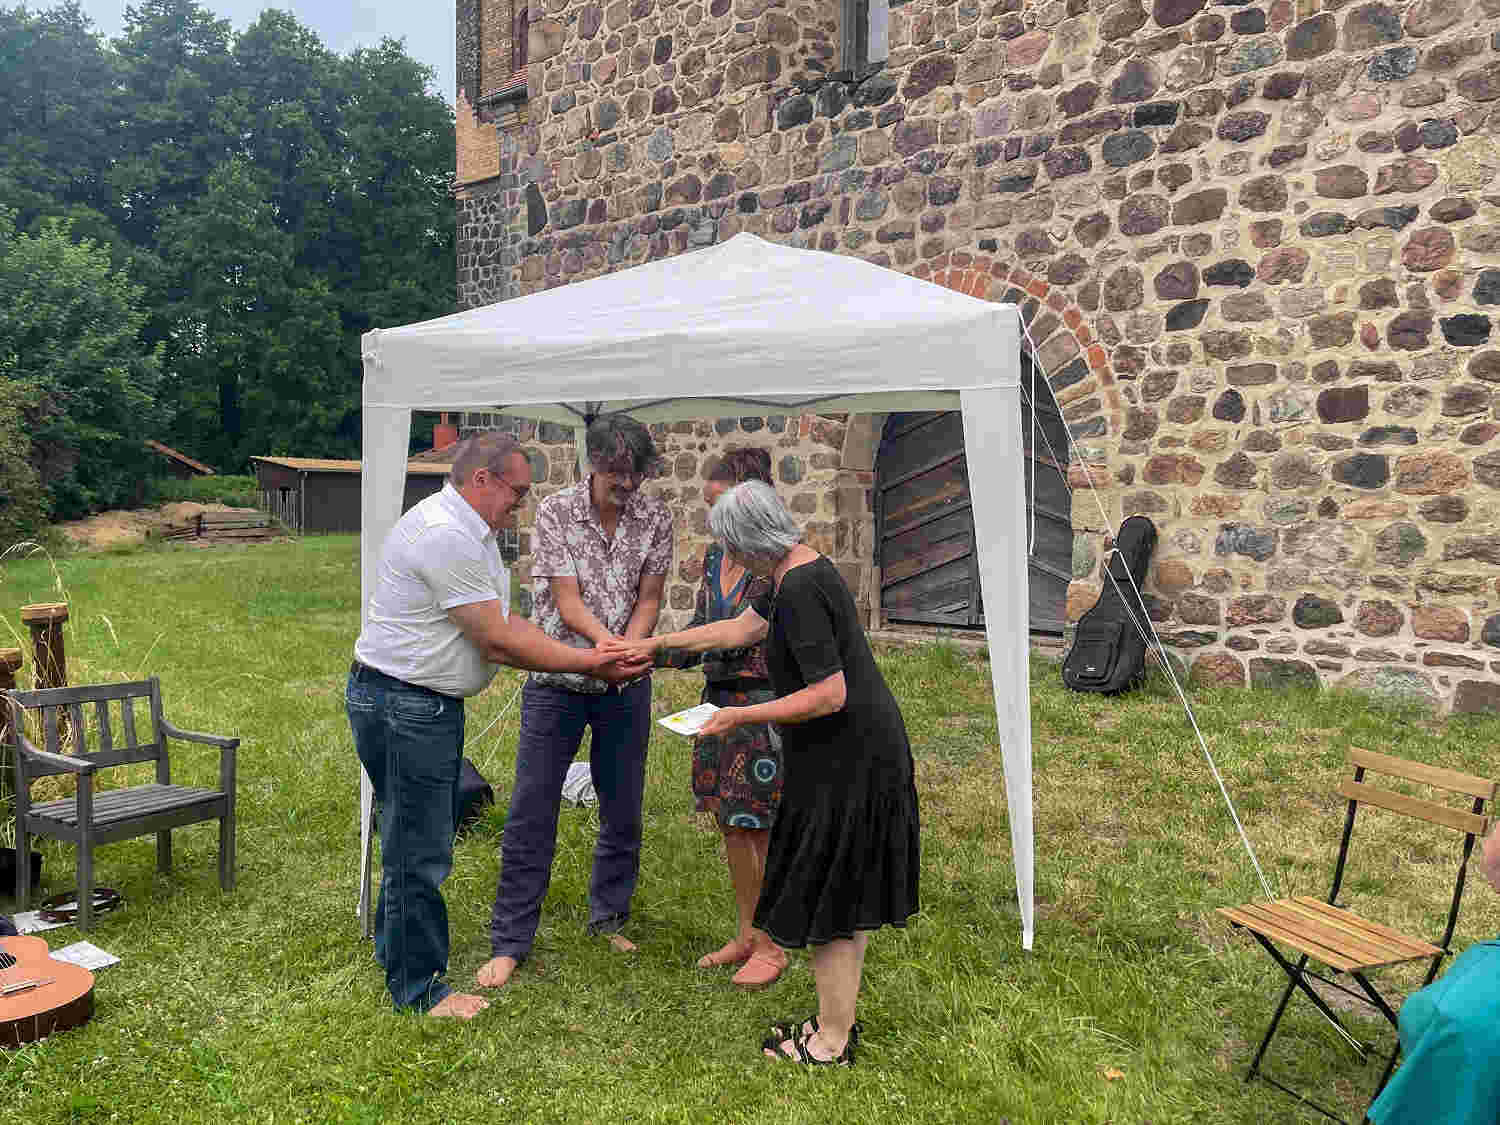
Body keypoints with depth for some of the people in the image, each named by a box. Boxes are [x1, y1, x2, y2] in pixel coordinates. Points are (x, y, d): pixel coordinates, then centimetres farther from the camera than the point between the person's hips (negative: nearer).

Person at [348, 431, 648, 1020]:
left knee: (413, 838, 22)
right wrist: (586, 663, -13)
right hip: (402, 704, -11)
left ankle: (393, 949, 39)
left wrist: (588, 657, -1)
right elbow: (498, 643, -21)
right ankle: (419, 989, 14)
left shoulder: (471, 532, 13)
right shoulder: (446, 535, -23)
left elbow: (508, 626, 9)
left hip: (430, 703, 11)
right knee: (420, 850, 0)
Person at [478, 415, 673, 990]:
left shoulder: (654, 517, -2)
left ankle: (609, 919, 31)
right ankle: (510, 942, 12)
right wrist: (608, 642, -34)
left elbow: (649, 598, -2)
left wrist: (628, 650, -21)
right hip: (557, 680, -2)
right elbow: (566, 600, -17)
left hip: (625, 684, 3)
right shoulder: (555, 512, -10)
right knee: (530, 815, 0)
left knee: (623, 811, 11)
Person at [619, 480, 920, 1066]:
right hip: (869, 751, 10)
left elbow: (829, 695, -26)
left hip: (846, 761, -10)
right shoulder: (801, 570, 9)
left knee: (827, 897, 3)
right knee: (846, 892, 19)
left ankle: (832, 1041, 18)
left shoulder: (800, 590, -23)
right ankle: (839, 1017, 33)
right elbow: (741, 627, 22)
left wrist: (739, 716, -17)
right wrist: (658, 643, 26)